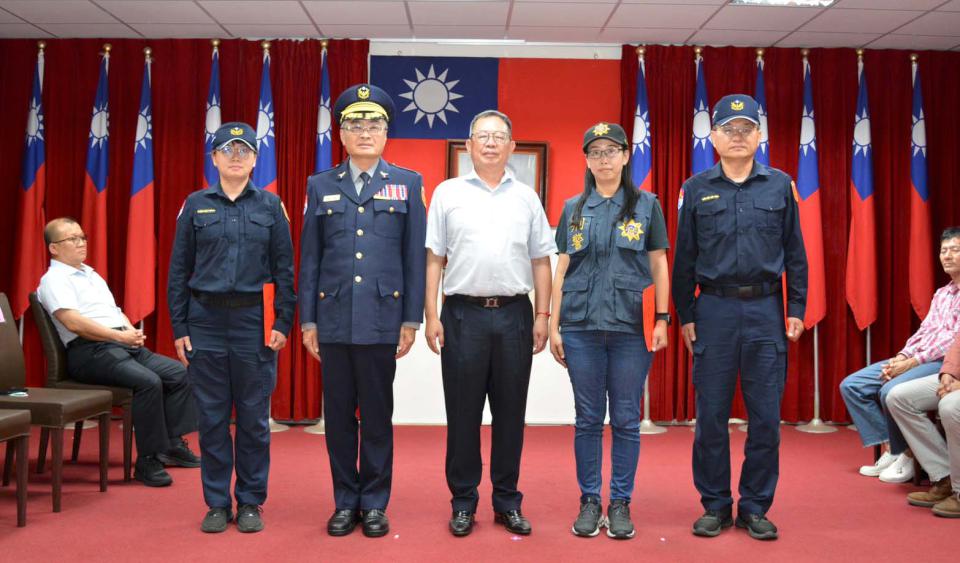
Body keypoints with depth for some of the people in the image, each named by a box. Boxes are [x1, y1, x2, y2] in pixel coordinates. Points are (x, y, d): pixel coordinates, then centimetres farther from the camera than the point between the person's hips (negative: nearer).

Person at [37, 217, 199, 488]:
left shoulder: (92, 275, 26)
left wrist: (133, 332, 3)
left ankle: (173, 444, 1)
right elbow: (74, 323, -16)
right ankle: (147, 461, -22)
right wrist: (120, 336, -19)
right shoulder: (54, 280, -2)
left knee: (179, 373, -5)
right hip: (90, 351, -9)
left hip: (125, 345, 9)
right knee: (149, 382, -29)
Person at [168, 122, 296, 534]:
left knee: (254, 418, 5)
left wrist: (283, 323, -4)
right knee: (212, 417, 6)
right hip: (206, 322, 1)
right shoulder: (196, 205, 6)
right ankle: (217, 503, 17)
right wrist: (179, 328, 1)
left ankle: (250, 503, 17)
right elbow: (179, 270, 6)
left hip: (255, 322, 0)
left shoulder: (270, 206, 5)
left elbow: (284, 269, 4)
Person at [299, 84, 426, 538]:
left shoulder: (407, 184, 5)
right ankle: (345, 501, 20)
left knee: (377, 415, 6)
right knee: (339, 414, 8)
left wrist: (411, 320, -3)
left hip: (382, 318, -2)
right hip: (334, 319, 2)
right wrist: (307, 320, 4)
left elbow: (415, 256, 2)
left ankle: (374, 504, 18)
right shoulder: (321, 186, 9)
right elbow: (309, 258, 8)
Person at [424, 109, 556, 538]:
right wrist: (431, 316, -3)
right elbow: (433, 258, 4)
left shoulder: (526, 197, 10)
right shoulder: (448, 193, 6)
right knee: (463, 413, 4)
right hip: (463, 313, -1)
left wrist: (542, 316, 3)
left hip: (514, 314, 2)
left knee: (510, 413, 7)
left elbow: (541, 261, 10)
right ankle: (463, 503, 16)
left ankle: (508, 502, 19)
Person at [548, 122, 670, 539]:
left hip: (631, 328, -1)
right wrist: (553, 325, 5)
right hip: (581, 327, 1)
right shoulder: (573, 209, 10)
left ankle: (620, 504, 13)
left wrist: (662, 319, -2)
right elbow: (562, 268, 9)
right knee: (588, 419, 6)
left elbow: (659, 265, 6)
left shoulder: (646, 205, 6)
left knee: (626, 420, 3)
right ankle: (589, 501, 15)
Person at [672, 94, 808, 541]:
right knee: (711, 414, 4)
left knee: (765, 415, 4)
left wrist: (796, 310, 2)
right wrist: (685, 315, 4)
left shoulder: (780, 185, 6)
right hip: (714, 310, 0)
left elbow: (795, 253, 8)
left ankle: (755, 507, 17)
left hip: (766, 310, 1)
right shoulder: (696, 189, 5)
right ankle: (715, 506, 17)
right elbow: (684, 257, 7)